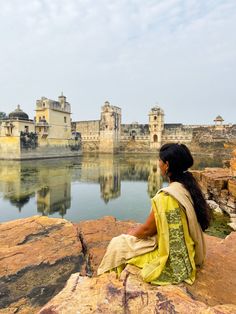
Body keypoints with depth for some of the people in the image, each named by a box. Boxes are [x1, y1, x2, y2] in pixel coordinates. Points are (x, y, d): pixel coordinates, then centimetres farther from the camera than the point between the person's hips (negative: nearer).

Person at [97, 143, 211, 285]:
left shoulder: (166, 196, -30)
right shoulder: (189, 186, -4)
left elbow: (147, 230, -17)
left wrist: (130, 233, 4)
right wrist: (136, 230, 9)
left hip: (171, 257, -8)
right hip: (186, 251, 8)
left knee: (117, 244, 3)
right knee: (137, 233, 21)